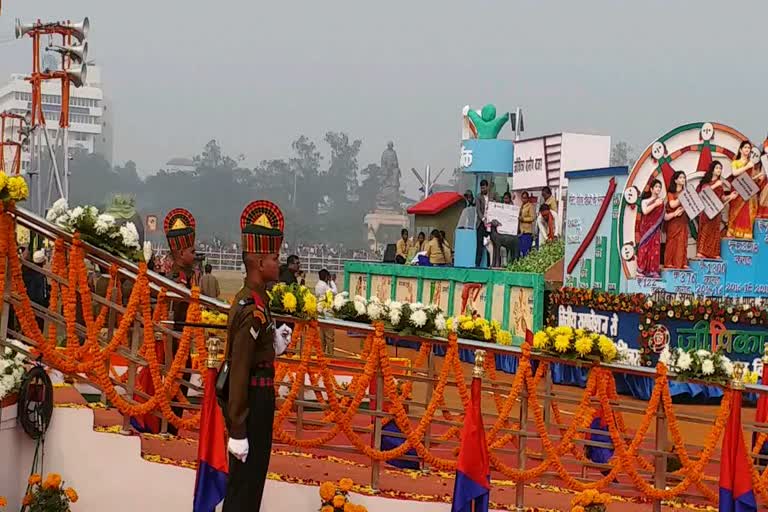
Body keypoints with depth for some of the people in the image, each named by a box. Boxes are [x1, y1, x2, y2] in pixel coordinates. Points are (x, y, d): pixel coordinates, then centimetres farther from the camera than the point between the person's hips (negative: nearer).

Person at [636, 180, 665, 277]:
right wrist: (655, 204, -13)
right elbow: (645, 211, -11)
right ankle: (641, 270, -8)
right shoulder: (645, 200, 8)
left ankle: (653, 270, -7)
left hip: (655, 228, 2)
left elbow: (663, 216, 9)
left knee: (655, 248, -5)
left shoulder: (661, 201, 13)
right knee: (645, 247, -7)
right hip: (646, 227, -2)